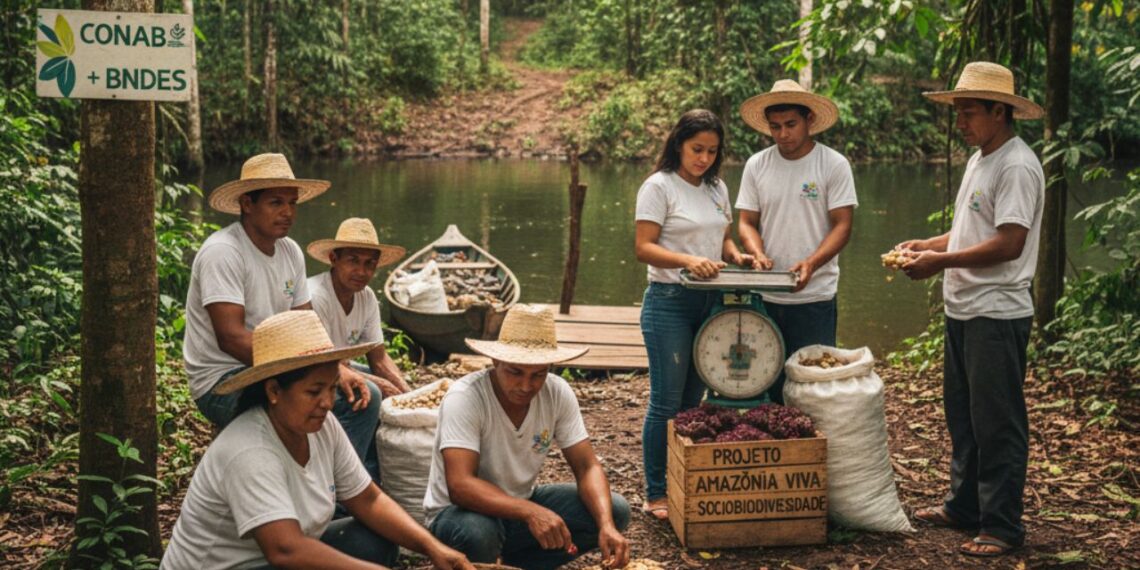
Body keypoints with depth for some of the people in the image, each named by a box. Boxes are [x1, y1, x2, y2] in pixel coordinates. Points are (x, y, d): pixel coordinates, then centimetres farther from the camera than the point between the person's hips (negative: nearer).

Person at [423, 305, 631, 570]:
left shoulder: (558, 393, -12)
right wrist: (530, 512, -50)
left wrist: (606, 525, -30)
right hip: (459, 511, -5)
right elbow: (459, 485, -37)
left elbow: (587, 468, -11)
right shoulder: (464, 398, -27)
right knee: (476, 533, -40)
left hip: (520, 505, 6)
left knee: (615, 510, -13)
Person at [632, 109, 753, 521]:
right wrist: (688, 260, -29)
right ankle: (656, 495, 4)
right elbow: (643, 247, -13)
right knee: (666, 403, -4)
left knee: (693, 400, 10)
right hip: (669, 302, -6)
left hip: (710, 302, 6)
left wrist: (736, 255, -2)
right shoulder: (659, 186, -7)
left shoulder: (717, 188, 14)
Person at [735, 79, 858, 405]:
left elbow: (842, 225, -6)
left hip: (815, 296, -3)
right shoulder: (756, 165, 6)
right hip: (766, 297, 3)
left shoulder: (834, 165, -3)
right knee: (767, 386, 7)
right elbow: (747, 223, 8)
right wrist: (757, 253, -14)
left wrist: (811, 263, -23)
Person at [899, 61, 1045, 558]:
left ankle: (1002, 526, 5)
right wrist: (925, 245, 7)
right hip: (962, 310, 10)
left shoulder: (1017, 166, -16)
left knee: (997, 423, -3)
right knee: (962, 416, 18)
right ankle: (965, 506, 31)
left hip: (997, 315, -10)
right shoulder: (979, 160, 15)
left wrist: (940, 262, -19)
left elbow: (1008, 244, -23)